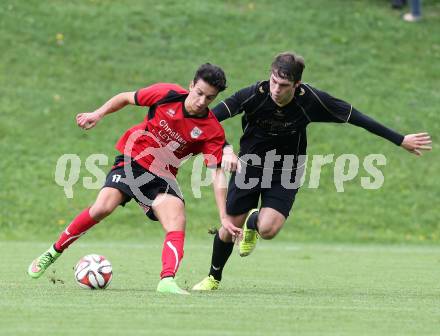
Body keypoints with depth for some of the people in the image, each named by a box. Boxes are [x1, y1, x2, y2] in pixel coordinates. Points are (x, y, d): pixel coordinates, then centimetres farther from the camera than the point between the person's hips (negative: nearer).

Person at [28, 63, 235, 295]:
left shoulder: (212, 131, -13)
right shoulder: (166, 94, -13)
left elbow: (217, 173, -15)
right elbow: (126, 98, 5)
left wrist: (224, 217, -22)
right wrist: (98, 114, -4)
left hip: (162, 176, 1)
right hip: (132, 159, -1)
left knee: (177, 221, -23)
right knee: (103, 208, -20)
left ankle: (167, 280, -35)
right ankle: (54, 251, -2)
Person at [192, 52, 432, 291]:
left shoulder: (310, 100, -23)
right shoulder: (255, 95, -25)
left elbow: (355, 117, -13)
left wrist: (401, 140, -9)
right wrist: (225, 150, -46)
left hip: (286, 173, 0)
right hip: (249, 165, 0)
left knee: (268, 230, -20)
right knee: (230, 228, 3)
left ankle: (253, 222, 20)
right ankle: (213, 278, 33)